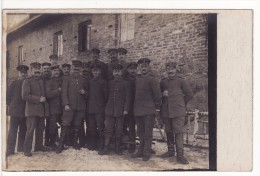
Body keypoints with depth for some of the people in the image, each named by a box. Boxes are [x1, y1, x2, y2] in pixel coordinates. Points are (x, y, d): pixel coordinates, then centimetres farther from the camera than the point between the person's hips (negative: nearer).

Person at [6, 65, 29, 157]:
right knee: (13, 131, -2)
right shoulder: (14, 83, 0)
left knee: (23, 130, 8)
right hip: (15, 111, -3)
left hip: (25, 111, 3)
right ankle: (10, 149, 1)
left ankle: (21, 147, 19)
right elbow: (7, 95, 2)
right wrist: (10, 105, 1)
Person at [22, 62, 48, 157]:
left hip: (41, 109, 7)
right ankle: (27, 150, 0)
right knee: (30, 129, -7)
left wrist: (44, 99, 8)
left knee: (41, 129, 11)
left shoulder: (42, 81, 17)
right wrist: (39, 99, -15)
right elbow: (24, 96, -13)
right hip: (32, 110, -6)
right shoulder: (27, 81, -4)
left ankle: (40, 146, 25)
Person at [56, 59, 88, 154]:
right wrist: (66, 104, -11)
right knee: (65, 125, -5)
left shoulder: (84, 80, 12)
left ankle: (75, 142, 22)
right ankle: (61, 144, 2)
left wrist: (84, 92, -4)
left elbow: (87, 92, 20)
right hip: (69, 106, -3)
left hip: (80, 107, 3)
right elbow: (64, 92, -2)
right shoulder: (67, 79, 3)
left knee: (77, 125, 10)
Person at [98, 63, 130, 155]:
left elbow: (127, 97, -1)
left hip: (120, 111, -2)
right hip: (109, 110, 2)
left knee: (119, 130, 5)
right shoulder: (110, 83, 10)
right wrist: (106, 108, 10)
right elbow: (107, 95, 15)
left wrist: (126, 109, -9)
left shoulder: (125, 83, 1)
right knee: (108, 129, 1)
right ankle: (106, 147, 6)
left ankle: (117, 148, 15)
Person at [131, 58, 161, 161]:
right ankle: (141, 151, 24)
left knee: (148, 133, 0)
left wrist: (157, 108, -4)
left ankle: (147, 153, 8)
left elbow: (157, 95, -8)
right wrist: (135, 108, 14)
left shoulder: (152, 80, -8)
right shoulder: (137, 80, 10)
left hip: (149, 111, -6)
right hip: (138, 110, 6)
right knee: (140, 132, 14)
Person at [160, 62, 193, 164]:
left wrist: (181, 103, 8)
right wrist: (162, 94, -2)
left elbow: (189, 94, 5)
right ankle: (171, 151, 24)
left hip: (178, 111, -4)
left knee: (178, 132, -8)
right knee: (168, 132, 11)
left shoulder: (181, 81, 1)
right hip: (166, 111, 4)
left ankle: (180, 155, -6)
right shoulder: (163, 82, 11)